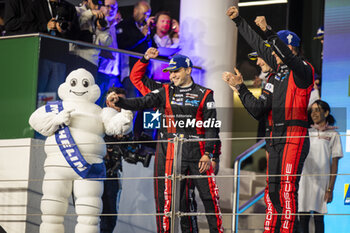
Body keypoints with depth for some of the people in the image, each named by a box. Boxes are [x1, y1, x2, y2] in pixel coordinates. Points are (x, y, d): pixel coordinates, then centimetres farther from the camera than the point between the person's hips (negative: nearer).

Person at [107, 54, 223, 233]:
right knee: (168, 198, 0)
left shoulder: (204, 95, 6)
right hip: (170, 153, 1)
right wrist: (119, 101, -18)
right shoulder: (165, 92, 10)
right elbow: (141, 103, 0)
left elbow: (212, 126, 3)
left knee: (209, 196, -2)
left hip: (198, 151, -1)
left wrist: (208, 154, -6)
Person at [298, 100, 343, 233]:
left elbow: (335, 164, 0)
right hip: (304, 180, 3)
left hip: (321, 181, -3)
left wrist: (330, 189, -6)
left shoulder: (333, 135, 3)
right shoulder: (307, 132, 14)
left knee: (318, 217, -2)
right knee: (303, 217, 2)